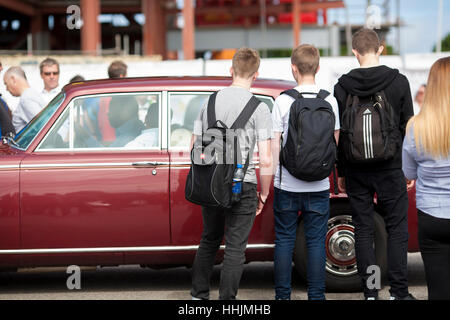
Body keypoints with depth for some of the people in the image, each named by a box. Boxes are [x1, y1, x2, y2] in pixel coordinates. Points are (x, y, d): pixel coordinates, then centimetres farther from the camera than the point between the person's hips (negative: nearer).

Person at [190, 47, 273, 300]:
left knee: (209, 240, 20)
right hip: (242, 185, -5)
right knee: (235, 248, 3)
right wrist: (263, 195, -1)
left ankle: (199, 295, 26)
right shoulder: (258, 108, -10)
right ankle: (227, 299, 5)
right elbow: (266, 160, -14)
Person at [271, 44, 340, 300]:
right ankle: (317, 296, 8)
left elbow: (275, 144, -5)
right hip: (319, 185, 1)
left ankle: (283, 295, 11)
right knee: (316, 241, 6)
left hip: (287, 185, -1)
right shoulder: (330, 101, -2)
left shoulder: (283, 101, -8)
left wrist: (274, 174, 7)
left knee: (284, 239, 8)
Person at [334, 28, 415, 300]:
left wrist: (341, 171, 11)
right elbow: (408, 127, -2)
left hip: (356, 171, 2)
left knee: (363, 231, 7)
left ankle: (370, 293, 9)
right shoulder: (398, 82, -5)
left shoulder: (343, 87, -1)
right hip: (390, 169, -2)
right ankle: (399, 293, 3)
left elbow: (338, 133, 3)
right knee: (397, 230, 5)